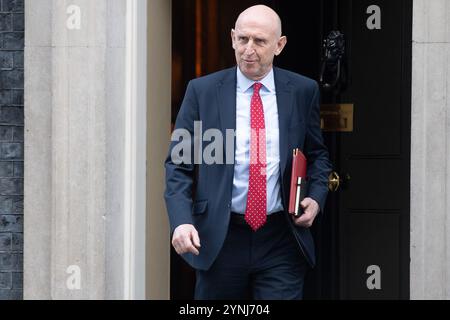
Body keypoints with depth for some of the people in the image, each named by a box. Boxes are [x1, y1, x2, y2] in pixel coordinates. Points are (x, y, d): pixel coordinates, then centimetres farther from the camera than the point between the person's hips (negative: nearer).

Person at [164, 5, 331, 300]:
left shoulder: (303, 91, 4)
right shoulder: (202, 91, 0)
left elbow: (317, 153, 16)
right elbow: (179, 164, 0)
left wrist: (316, 197, -2)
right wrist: (182, 221, -14)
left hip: (281, 242, 0)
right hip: (219, 240, 0)